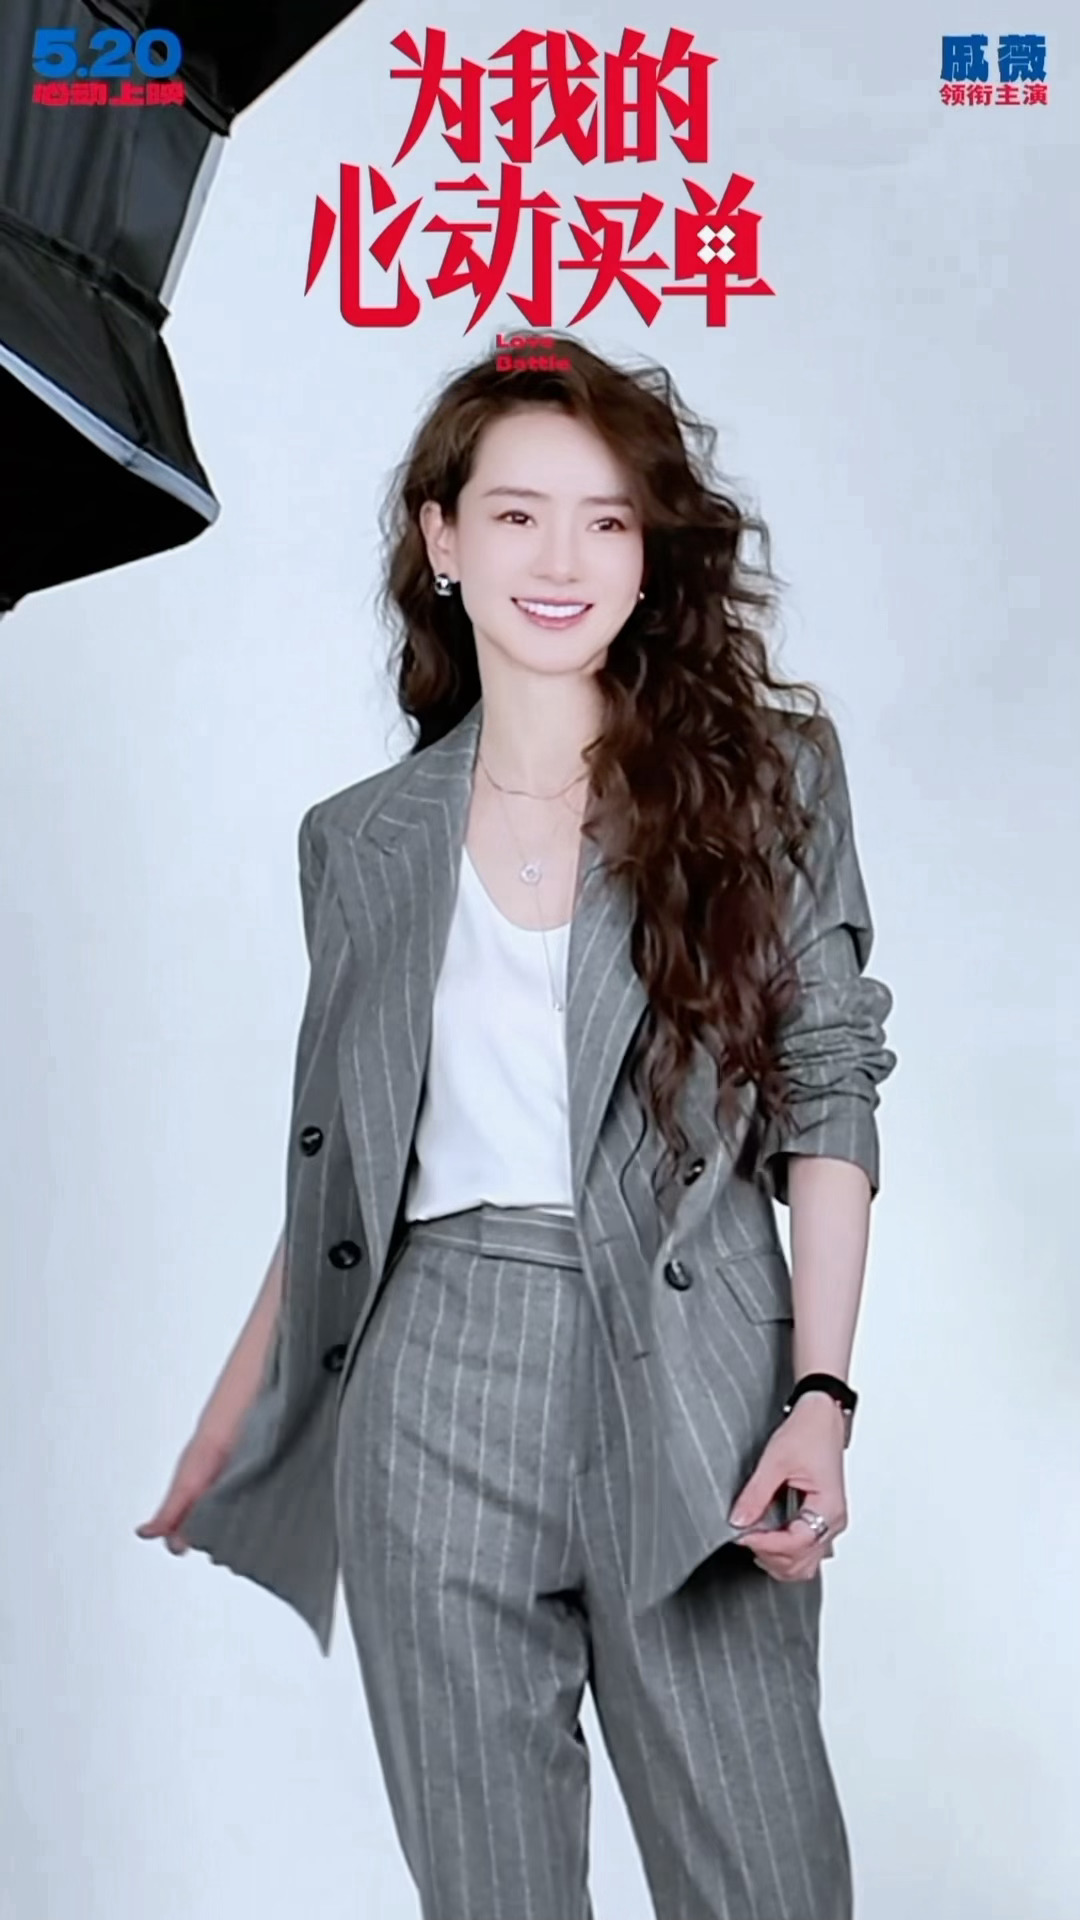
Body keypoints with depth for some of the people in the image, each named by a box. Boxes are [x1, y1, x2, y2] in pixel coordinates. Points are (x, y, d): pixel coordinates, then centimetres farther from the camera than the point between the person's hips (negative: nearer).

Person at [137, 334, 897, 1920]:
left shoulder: (762, 773, 3)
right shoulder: (361, 842, 9)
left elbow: (829, 1093, 0)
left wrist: (821, 1396, -9)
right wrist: (226, 1433, 15)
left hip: (687, 1382, -2)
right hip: (431, 1393, 2)